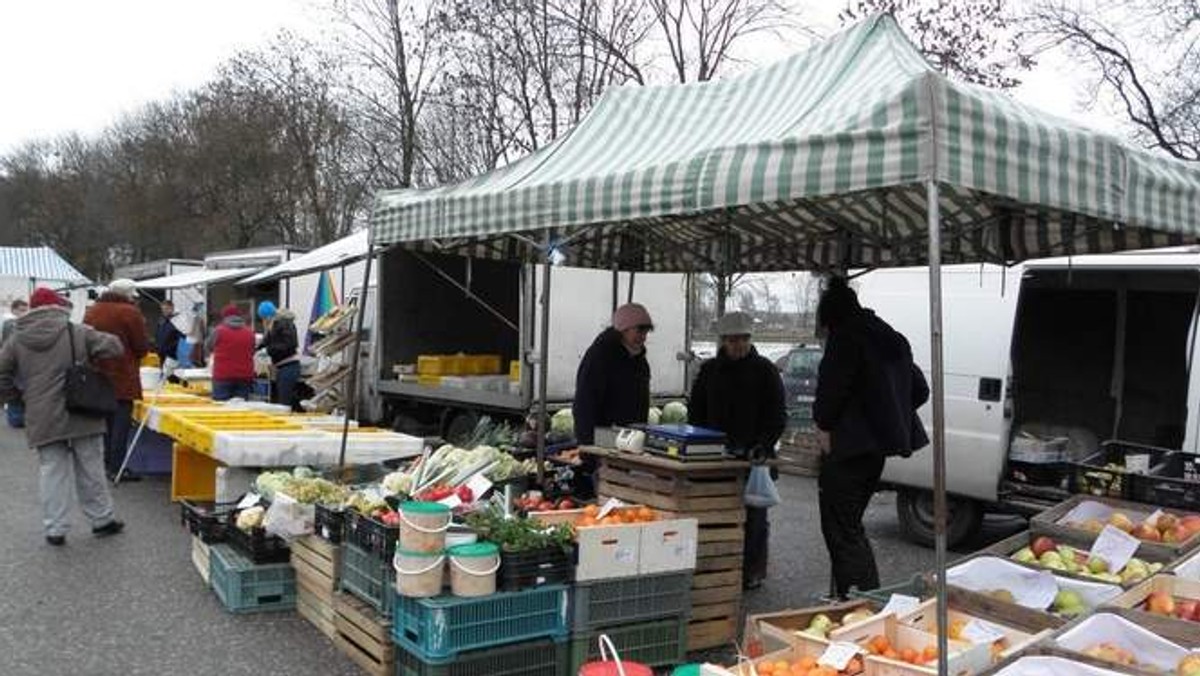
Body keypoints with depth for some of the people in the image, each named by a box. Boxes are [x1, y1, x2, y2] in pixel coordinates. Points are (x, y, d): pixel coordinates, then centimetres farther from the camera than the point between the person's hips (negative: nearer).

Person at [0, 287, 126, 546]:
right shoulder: (78, 332, -2)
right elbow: (114, 347, -3)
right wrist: (92, 360, 16)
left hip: (43, 420, 2)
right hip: (83, 415, -1)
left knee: (52, 472, 7)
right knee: (90, 470, 9)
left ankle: (55, 529, 7)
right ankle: (102, 520, 20)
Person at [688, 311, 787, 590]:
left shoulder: (765, 370, 3)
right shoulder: (709, 370, 12)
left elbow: (778, 415, 0)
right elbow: (695, 412, 16)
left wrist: (763, 444, -13)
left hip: (754, 455, -3)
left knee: (754, 515, 0)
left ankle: (752, 572, 9)